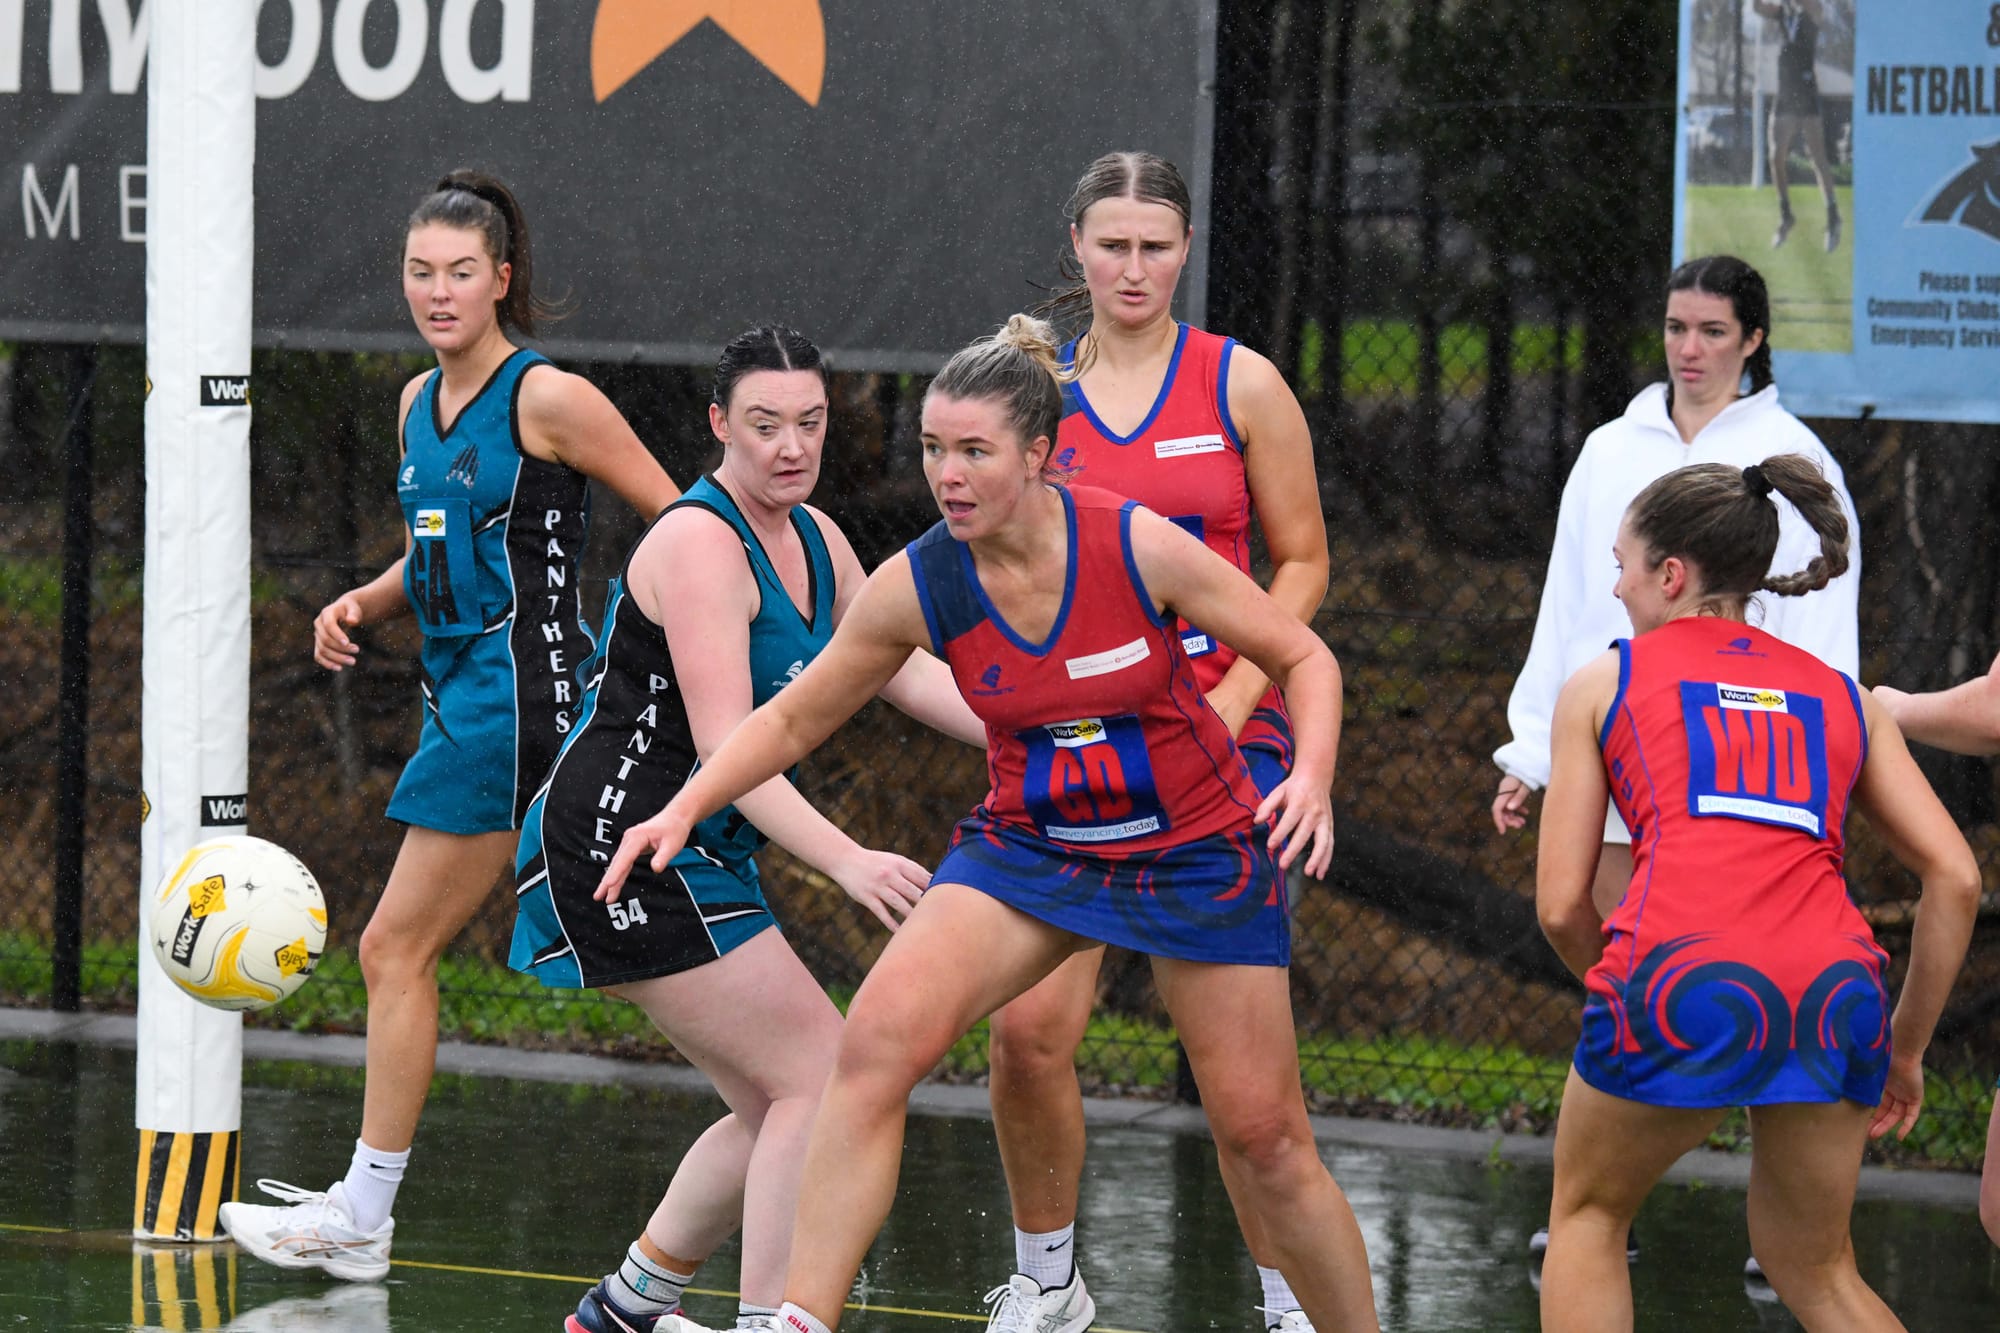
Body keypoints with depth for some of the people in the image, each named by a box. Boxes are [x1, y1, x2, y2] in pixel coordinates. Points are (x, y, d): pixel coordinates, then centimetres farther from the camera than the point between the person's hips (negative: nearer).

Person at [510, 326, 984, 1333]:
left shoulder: (813, 540, 10)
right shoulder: (702, 545, -19)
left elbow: (908, 673, 17)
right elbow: (725, 744, -27)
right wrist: (846, 861, -37)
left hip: (696, 857, 9)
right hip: (623, 844, -9)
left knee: (780, 1108, 11)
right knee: (825, 1075, -14)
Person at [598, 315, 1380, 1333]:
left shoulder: (1139, 547, -20)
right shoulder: (916, 586, -12)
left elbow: (1303, 659, -8)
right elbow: (793, 718, 2)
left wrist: (1311, 779, -25)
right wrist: (684, 810, -11)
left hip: (1198, 848, -2)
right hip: (1028, 845, 2)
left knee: (1263, 1137, 1)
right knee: (878, 1042, -22)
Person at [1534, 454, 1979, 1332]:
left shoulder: (1602, 686, 17)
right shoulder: (1843, 699, 24)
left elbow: (1561, 906, 12)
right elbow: (1955, 879, 14)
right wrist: (1906, 1048, 21)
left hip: (1684, 974, -3)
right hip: (1835, 993, 3)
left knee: (1588, 1214, 25)